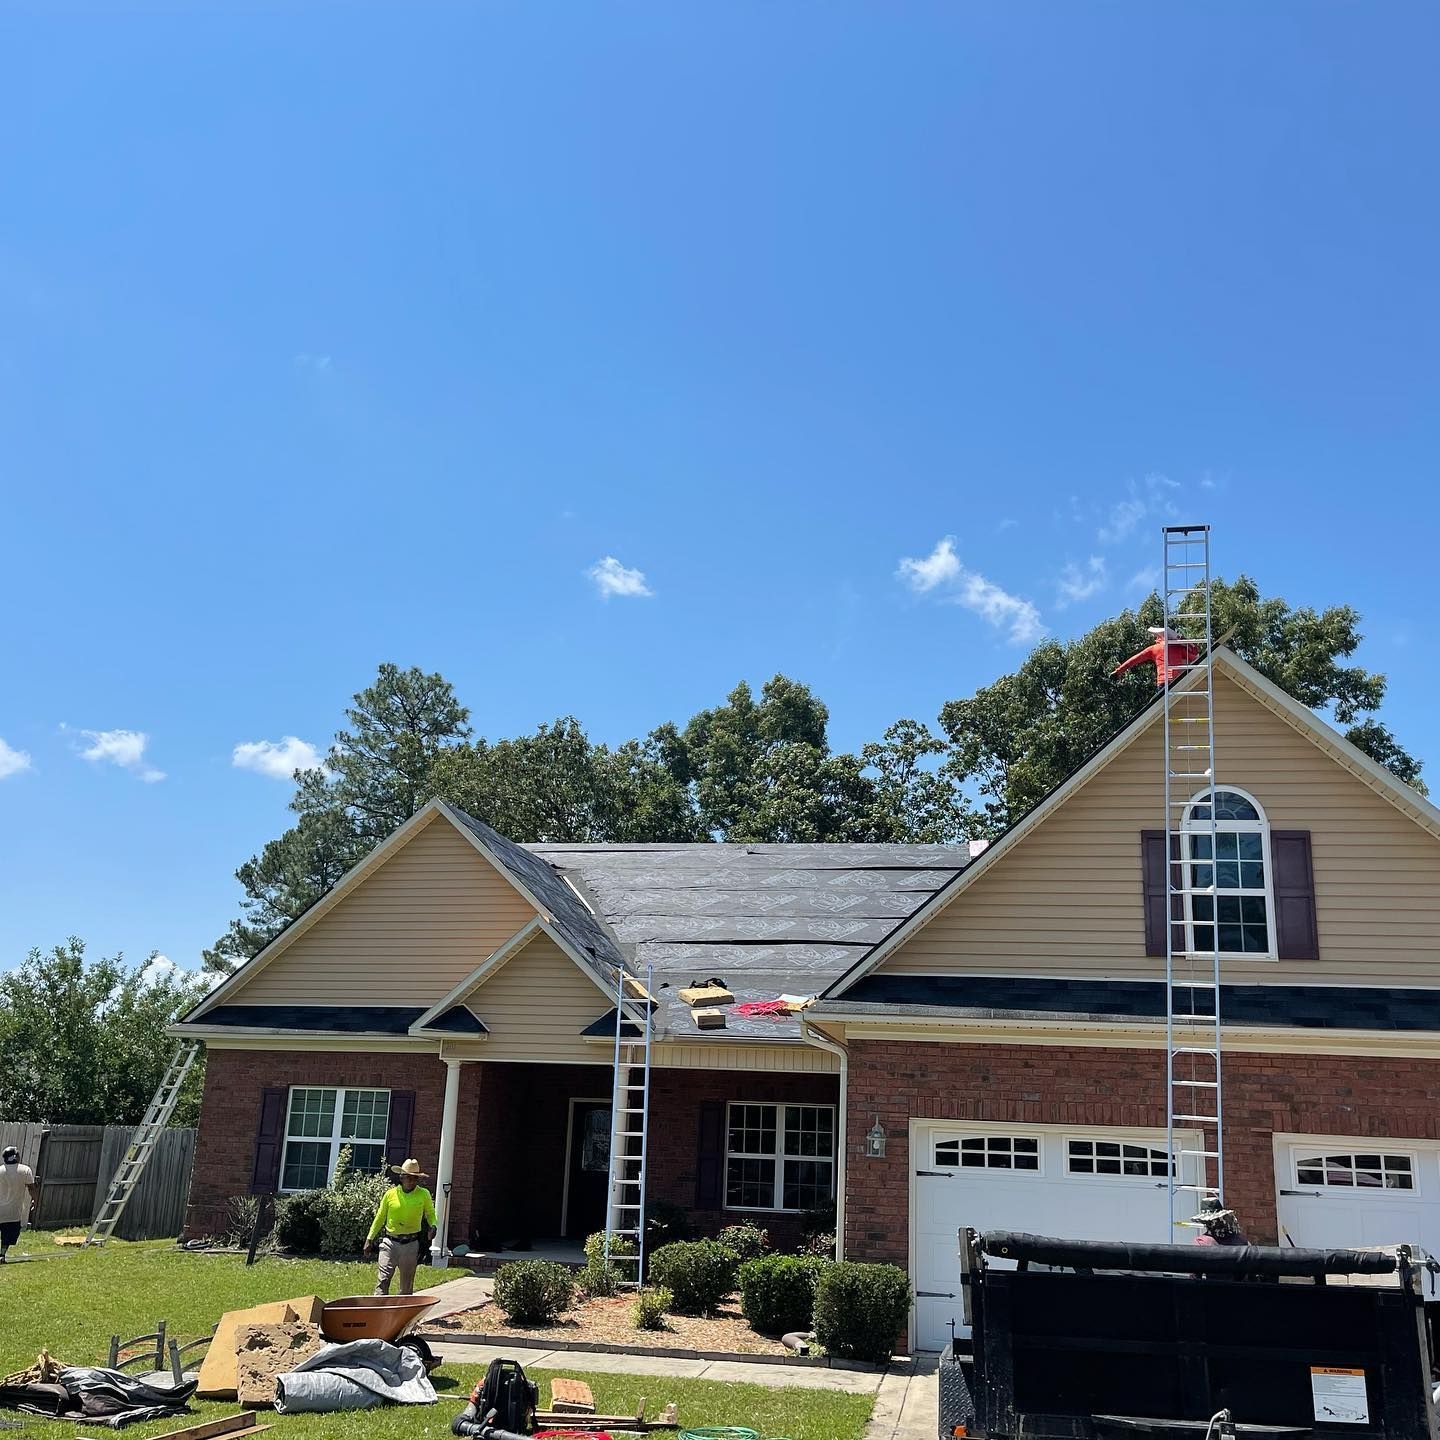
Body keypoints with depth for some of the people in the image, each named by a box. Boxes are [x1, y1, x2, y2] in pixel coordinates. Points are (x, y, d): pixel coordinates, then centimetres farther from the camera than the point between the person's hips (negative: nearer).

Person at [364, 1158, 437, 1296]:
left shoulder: (424, 1194, 1)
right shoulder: (390, 1194, 1)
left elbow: (430, 1214, 14)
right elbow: (380, 1218, 11)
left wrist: (433, 1226, -7)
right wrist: (369, 1239, 11)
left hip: (411, 1244, 1)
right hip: (390, 1242, -1)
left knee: (407, 1286, 8)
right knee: (383, 1280, -10)